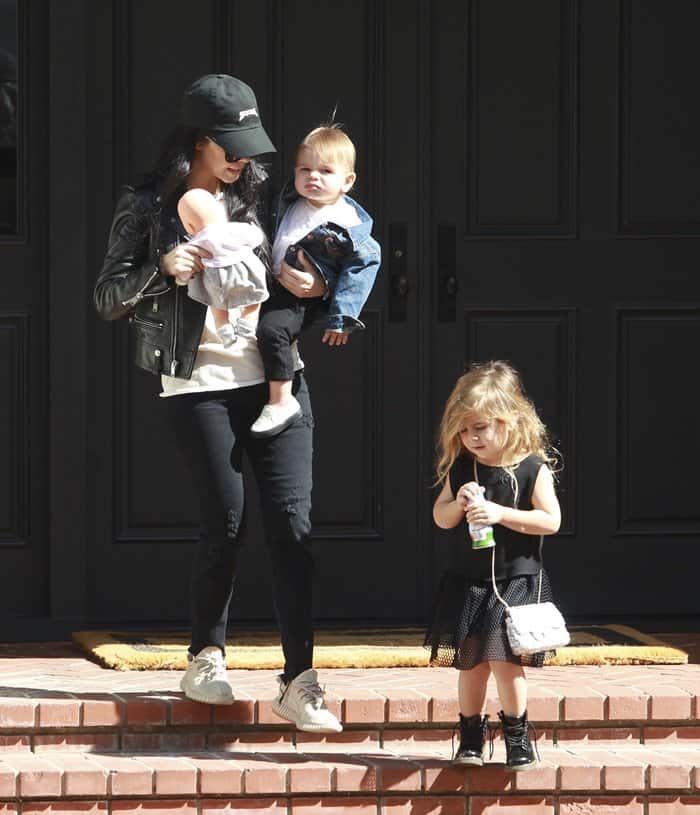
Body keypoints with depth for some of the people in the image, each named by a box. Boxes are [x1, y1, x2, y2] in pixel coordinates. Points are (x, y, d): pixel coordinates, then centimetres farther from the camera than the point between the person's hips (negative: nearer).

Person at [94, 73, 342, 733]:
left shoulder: (259, 195, 10)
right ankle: (206, 658, 18)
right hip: (199, 386, -3)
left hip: (275, 376, 3)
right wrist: (162, 269, -16)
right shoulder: (148, 208, 1)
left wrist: (308, 285, -3)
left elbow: (301, 266, 21)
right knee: (225, 522, -5)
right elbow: (108, 300, 2)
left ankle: (298, 682, -7)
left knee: (291, 522, -7)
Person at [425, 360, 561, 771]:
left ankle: (517, 734, 3)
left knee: (504, 659, -12)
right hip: (470, 580, 4)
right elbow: (441, 517, 8)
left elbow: (551, 520, -13)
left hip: (517, 580, -4)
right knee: (471, 661, 7)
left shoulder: (532, 468, -10)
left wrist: (500, 514, -22)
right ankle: (472, 736, 20)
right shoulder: (461, 468, 2)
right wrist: (459, 504, -14)